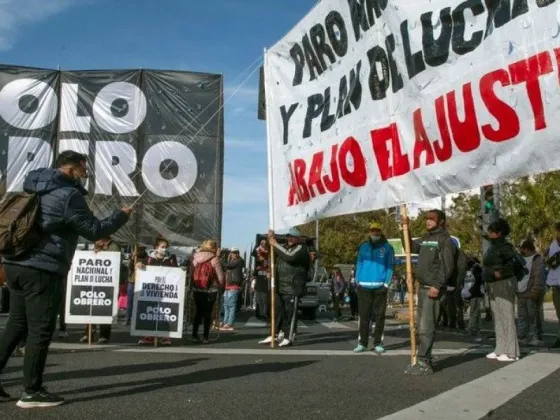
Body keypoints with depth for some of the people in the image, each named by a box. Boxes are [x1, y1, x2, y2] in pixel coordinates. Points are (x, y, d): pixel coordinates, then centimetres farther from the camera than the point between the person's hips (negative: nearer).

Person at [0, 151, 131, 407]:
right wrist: (122, 215, 3)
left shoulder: (34, 188, 17)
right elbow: (94, 231, -9)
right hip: (43, 269, -9)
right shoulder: (68, 195, -11)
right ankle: (31, 392, 6)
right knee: (41, 330, -1)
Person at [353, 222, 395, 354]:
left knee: (379, 316, 4)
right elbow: (359, 264, 10)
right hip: (364, 286, 2)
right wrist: (358, 281, 1)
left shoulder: (387, 247, 4)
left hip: (380, 287, -1)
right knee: (364, 315, 4)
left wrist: (387, 283, -8)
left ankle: (378, 343, 11)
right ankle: (362, 343, 9)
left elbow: (390, 266, 1)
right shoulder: (363, 247, 10)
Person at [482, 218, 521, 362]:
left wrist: (501, 272, -32)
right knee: (497, 318, 13)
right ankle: (501, 350, 21)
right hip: (494, 286, 10)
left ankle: (511, 352, -3)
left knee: (506, 317, -7)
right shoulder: (492, 247, 16)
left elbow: (514, 261, -27)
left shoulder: (505, 246, -12)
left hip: (504, 284, -10)